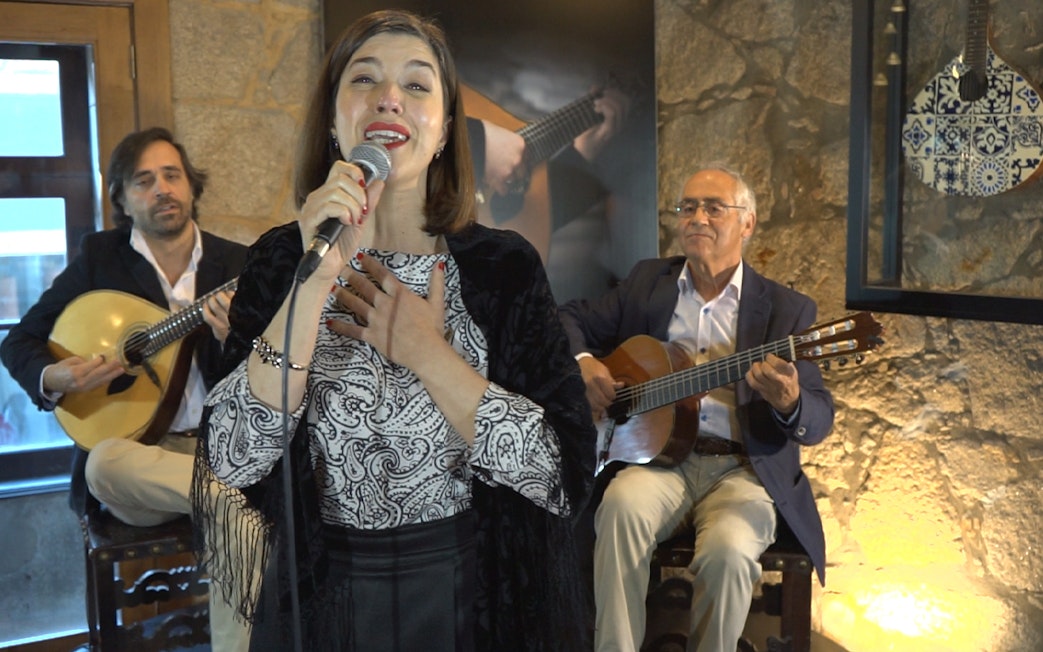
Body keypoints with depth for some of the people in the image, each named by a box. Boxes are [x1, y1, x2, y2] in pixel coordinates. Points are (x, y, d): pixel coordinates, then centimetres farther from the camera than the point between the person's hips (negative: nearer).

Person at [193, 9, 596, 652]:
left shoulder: (505, 265, -9)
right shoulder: (282, 259, -6)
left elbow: (566, 476, -16)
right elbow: (231, 461, -17)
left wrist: (425, 352, -19)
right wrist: (318, 280, -25)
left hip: (479, 598, 0)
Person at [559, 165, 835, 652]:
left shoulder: (786, 309, 4)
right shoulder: (647, 281, 12)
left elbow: (819, 422, 0)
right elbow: (573, 320, 19)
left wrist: (789, 403, -25)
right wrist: (581, 361, -4)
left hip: (745, 467, -1)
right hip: (658, 452, 2)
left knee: (728, 550, -31)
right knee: (623, 506, -32)